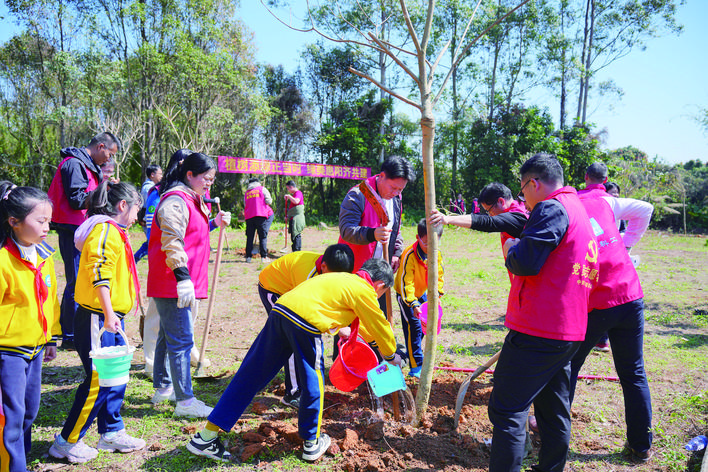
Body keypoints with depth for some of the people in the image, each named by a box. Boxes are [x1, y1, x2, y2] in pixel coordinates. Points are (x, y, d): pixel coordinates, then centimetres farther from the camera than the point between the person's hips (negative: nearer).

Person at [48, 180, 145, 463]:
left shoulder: (115, 233, 17)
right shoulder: (105, 230, -15)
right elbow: (99, 272, -25)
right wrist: (108, 313, -29)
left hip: (111, 319, 10)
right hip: (97, 318, -10)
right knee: (98, 381, -3)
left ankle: (111, 433, 26)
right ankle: (67, 442, 11)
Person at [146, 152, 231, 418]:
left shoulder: (190, 199, 18)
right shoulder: (175, 201, -16)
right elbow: (172, 241, -27)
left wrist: (215, 223, 17)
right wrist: (182, 277, -34)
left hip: (181, 284, 11)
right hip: (171, 285, -11)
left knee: (168, 336, 20)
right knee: (182, 340, -6)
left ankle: (163, 387, 34)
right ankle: (185, 401, 0)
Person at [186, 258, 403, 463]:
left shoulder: (342, 278, 30)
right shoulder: (364, 290, 9)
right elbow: (379, 325, 19)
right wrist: (391, 355, 35)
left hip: (279, 310, 7)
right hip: (306, 322, -7)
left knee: (251, 375, 10)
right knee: (313, 382, 13)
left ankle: (206, 437, 15)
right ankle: (312, 443, 29)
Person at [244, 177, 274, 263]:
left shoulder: (246, 193, 19)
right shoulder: (262, 189, 7)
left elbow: (245, 205, 19)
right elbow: (268, 201, -1)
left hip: (249, 216, 3)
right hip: (261, 215, -3)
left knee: (249, 237, 7)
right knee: (263, 236, -2)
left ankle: (248, 256, 3)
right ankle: (264, 256, -5)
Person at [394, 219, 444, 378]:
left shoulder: (437, 253, -12)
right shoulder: (409, 255, -31)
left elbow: (439, 275, -1)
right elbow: (406, 282, -31)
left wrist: (437, 293, -16)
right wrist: (413, 304, -38)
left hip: (421, 292, 7)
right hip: (406, 294, -7)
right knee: (413, 326, -11)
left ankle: (415, 348, 42)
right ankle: (416, 366, -7)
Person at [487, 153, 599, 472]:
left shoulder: (552, 208, -11)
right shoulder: (580, 211, 21)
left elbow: (525, 263, -20)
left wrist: (511, 250, -1)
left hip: (537, 331, -10)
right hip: (569, 332, 10)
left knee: (506, 410, -5)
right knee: (554, 411, 17)